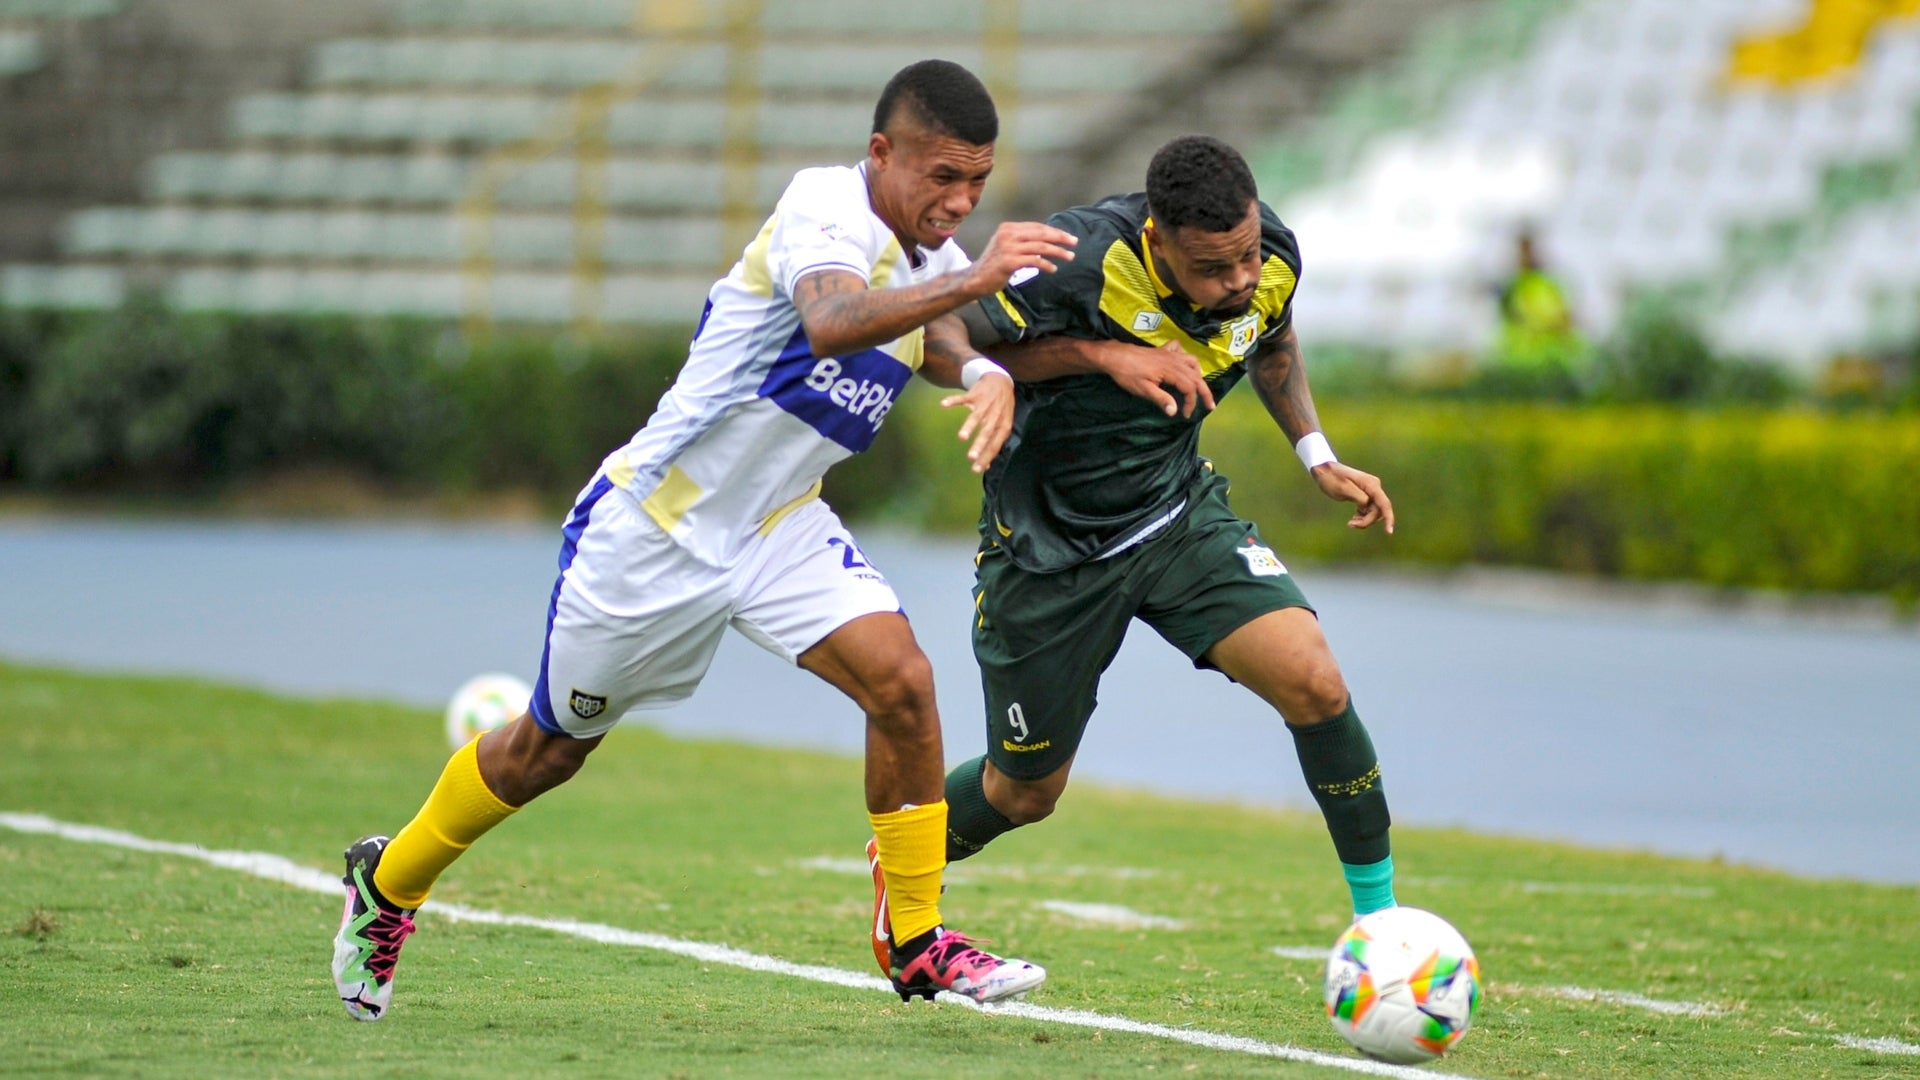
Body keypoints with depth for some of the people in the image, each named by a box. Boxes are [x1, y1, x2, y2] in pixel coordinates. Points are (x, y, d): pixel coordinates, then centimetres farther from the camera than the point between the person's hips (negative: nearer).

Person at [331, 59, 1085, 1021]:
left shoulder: (933, 250, -2)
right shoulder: (826, 209, -26)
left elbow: (929, 342, 19)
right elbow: (832, 322, -47)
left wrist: (988, 375, -4)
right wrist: (972, 281, -58)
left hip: (779, 527, 6)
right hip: (656, 523, -6)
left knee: (901, 680, -17)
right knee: (548, 750, 11)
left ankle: (918, 942, -4)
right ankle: (388, 881, 37)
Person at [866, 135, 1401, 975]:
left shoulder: (1272, 259, -13)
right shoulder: (1082, 263, -32)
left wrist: (1317, 455, 1)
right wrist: (1100, 354, -31)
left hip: (1179, 518, 4)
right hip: (1049, 548, -4)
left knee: (1315, 684, -19)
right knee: (1026, 794, 11)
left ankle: (1380, 918, -4)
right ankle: (900, 868, 45)